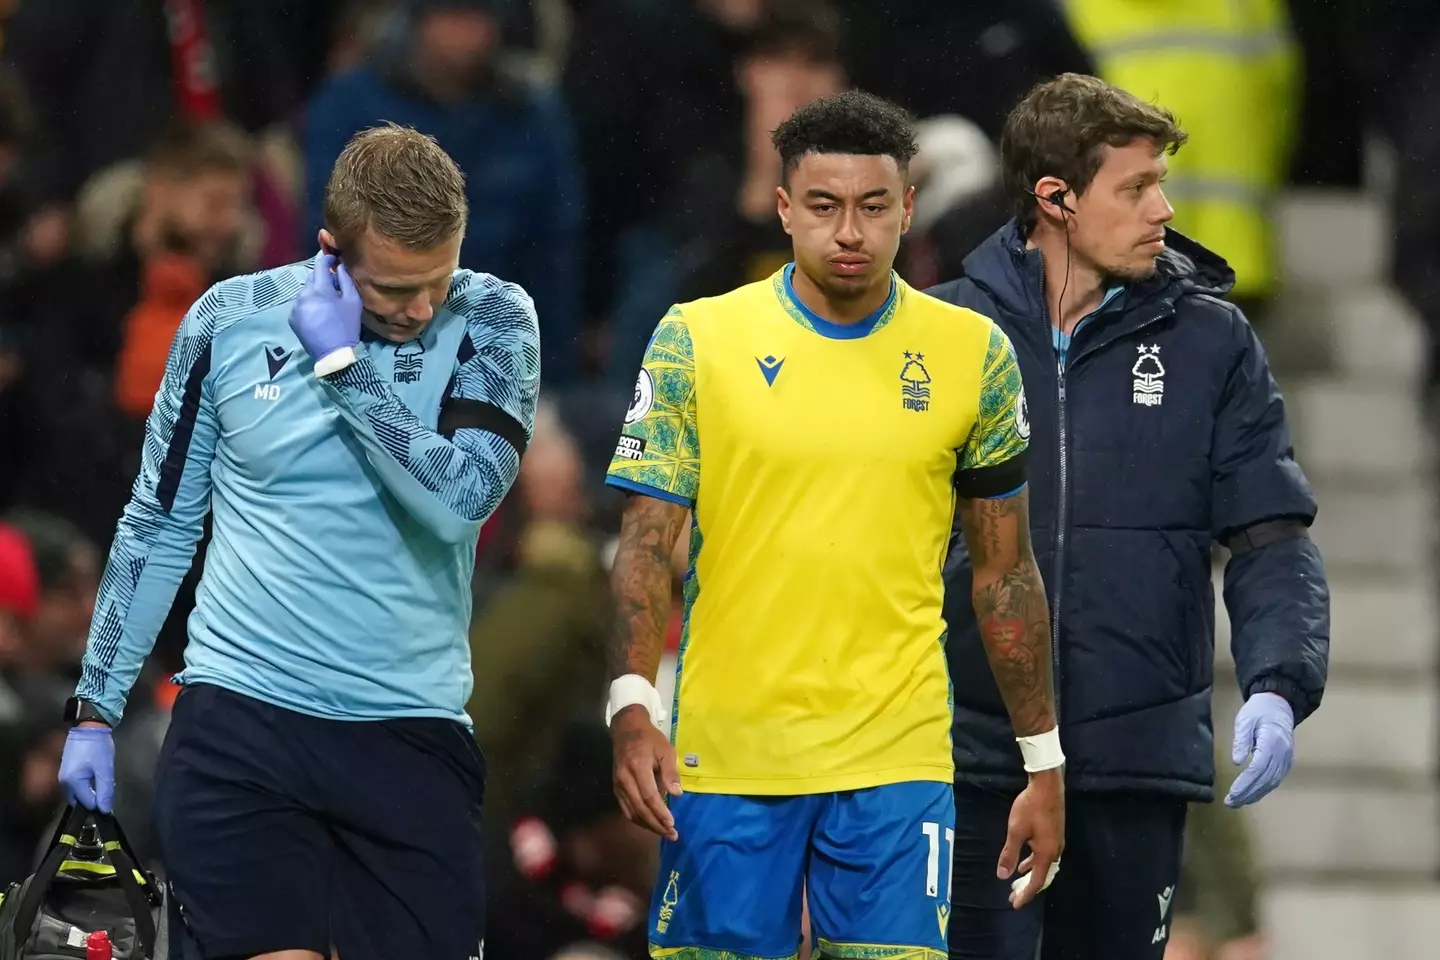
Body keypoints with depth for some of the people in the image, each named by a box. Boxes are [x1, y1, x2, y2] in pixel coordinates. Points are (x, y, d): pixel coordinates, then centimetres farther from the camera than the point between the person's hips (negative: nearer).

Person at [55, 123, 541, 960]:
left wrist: (342, 362, -15)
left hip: (412, 732, 0)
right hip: (239, 718, 0)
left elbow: (461, 499, -17)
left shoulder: (493, 321, -1)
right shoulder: (230, 320, 1)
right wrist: (96, 709, 11)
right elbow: (159, 525, 11)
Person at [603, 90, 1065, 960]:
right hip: (723, 757, 0)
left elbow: (1006, 571, 11)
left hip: (897, 762, 0)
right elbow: (648, 545, 0)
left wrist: (1045, 764, 9)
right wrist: (633, 707, -14)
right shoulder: (698, 341, 1)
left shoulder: (975, 355, 4)